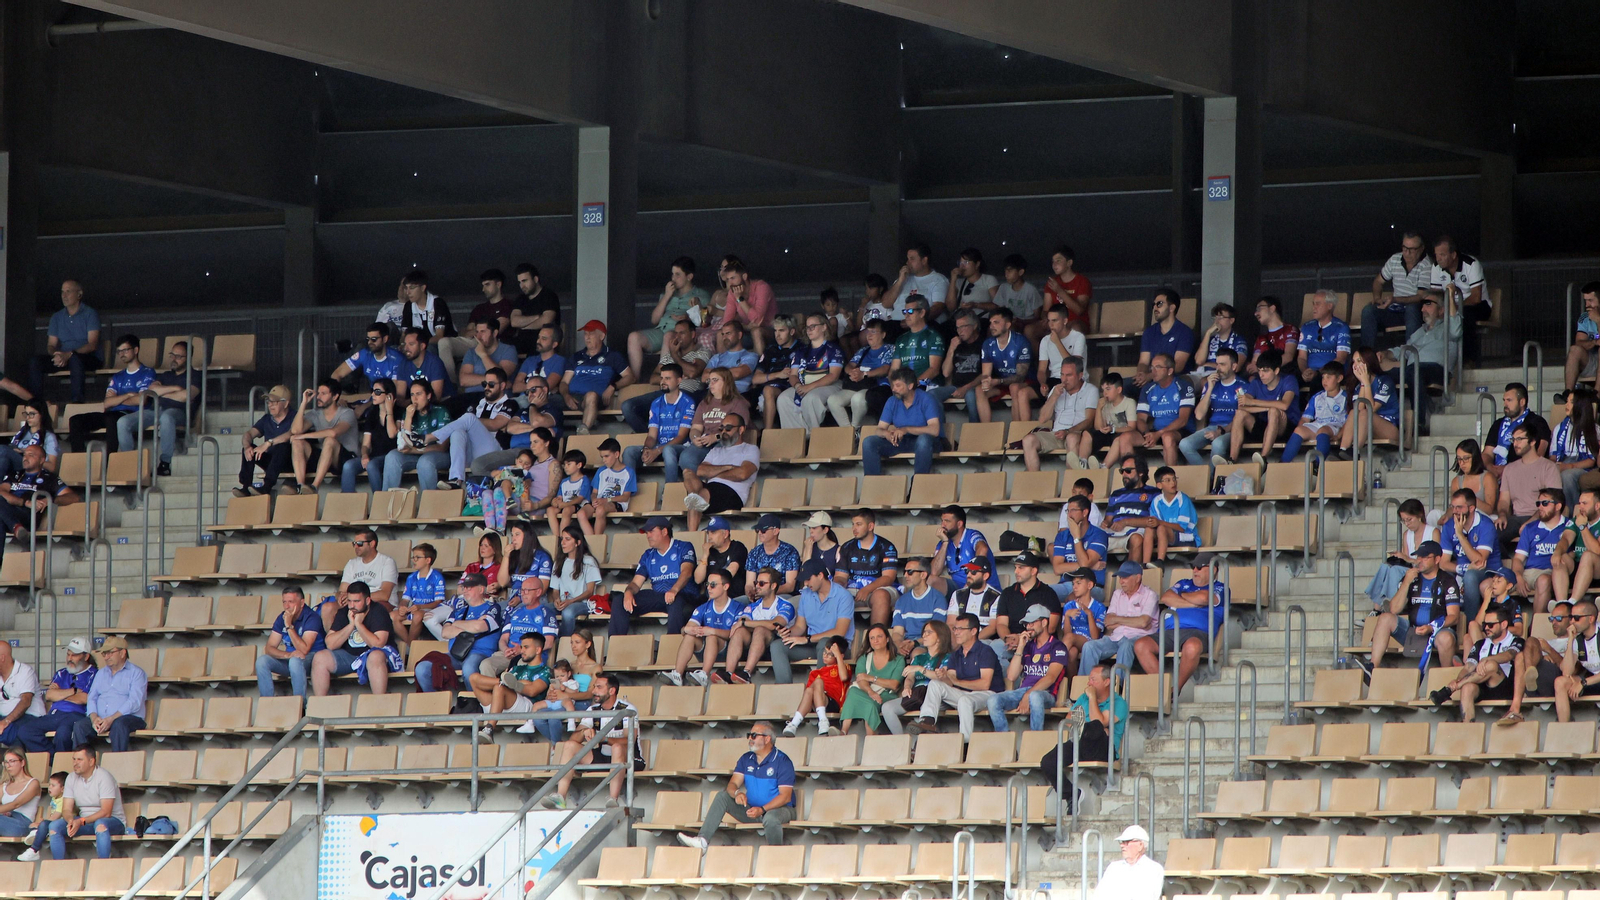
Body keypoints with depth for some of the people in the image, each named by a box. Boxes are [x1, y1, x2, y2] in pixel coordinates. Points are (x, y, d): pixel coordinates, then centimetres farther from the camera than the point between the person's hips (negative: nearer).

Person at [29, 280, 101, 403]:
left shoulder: (90, 314, -3)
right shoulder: (57, 318, 14)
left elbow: (92, 345, -12)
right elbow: (51, 345, 10)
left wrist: (69, 354, -25)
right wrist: (56, 356, -16)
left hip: (89, 359, -5)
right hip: (63, 357, 5)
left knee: (75, 359, -41)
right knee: (35, 363, -18)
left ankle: (77, 401, -41)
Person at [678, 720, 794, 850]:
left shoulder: (782, 761, -11)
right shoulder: (746, 759, 8)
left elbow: (785, 796, -17)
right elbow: (733, 784, 0)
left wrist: (762, 810, -28)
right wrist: (737, 793, -26)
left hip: (779, 809, -6)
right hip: (752, 809, 6)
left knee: (771, 818, -41)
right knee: (722, 796, -9)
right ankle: (702, 840, -22)